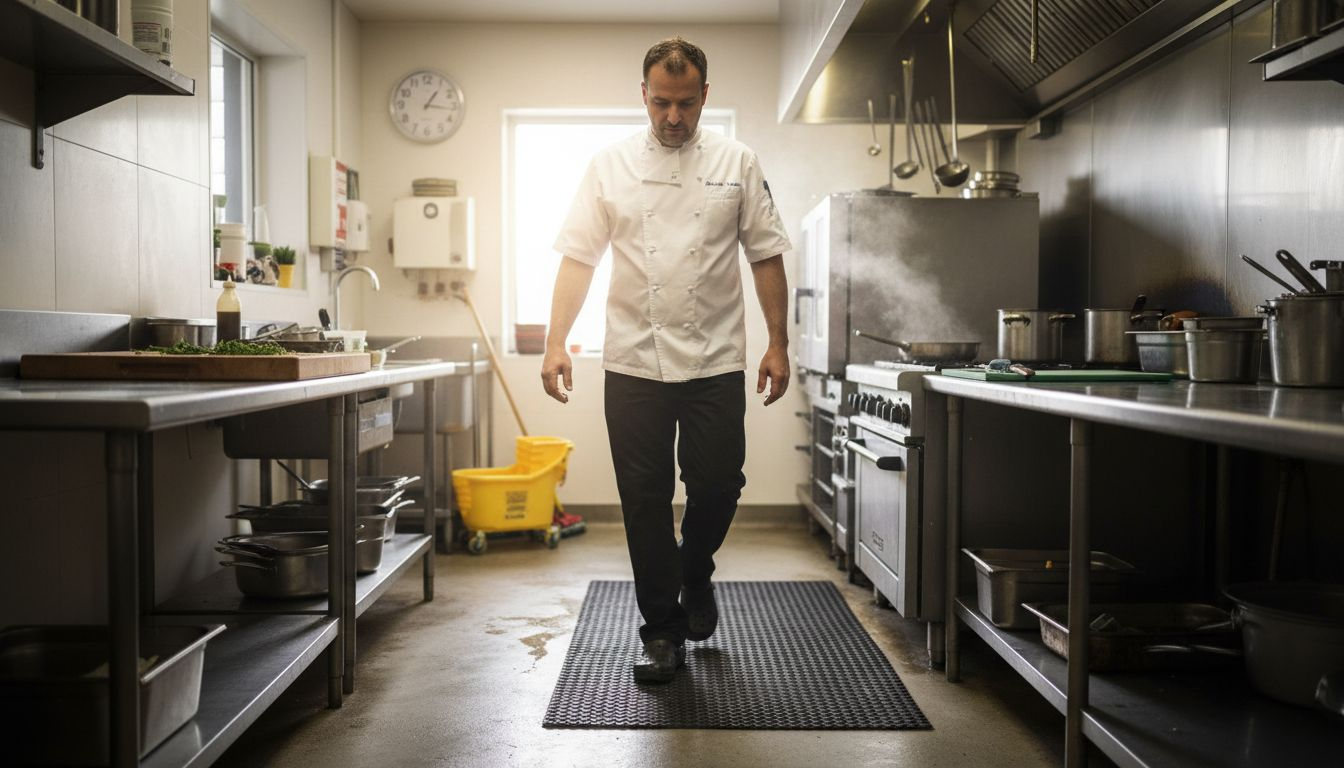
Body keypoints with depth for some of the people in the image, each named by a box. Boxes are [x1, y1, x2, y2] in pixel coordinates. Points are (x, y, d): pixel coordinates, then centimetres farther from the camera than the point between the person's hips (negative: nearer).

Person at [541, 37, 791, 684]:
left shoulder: (736, 163, 5)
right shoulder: (611, 166, 4)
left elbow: (766, 256, 6)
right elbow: (578, 258, 2)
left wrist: (778, 344, 1)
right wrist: (556, 343, -7)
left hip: (716, 363, 0)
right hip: (634, 363, 0)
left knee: (718, 486, 1)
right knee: (645, 499, 2)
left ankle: (694, 573, 35)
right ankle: (662, 630, 17)